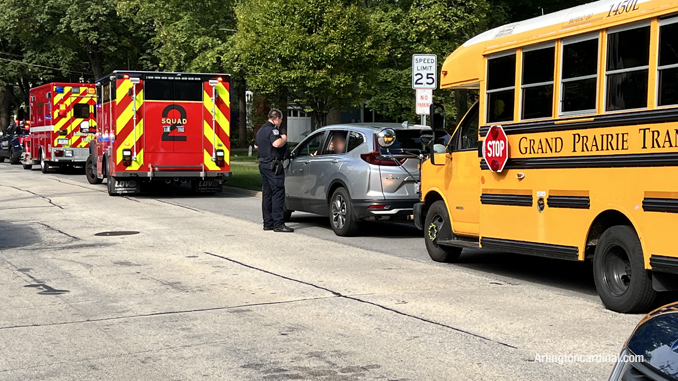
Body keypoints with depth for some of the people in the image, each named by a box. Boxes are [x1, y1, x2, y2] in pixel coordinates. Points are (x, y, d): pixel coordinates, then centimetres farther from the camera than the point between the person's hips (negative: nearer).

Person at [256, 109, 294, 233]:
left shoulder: (261, 130, 19)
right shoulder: (272, 129, -13)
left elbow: (257, 145, 34)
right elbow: (277, 143, -31)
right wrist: (284, 138, -11)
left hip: (263, 164, 10)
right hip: (273, 165, -10)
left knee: (267, 194, 12)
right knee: (278, 193, -10)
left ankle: (268, 223, 15)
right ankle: (278, 224, -14)